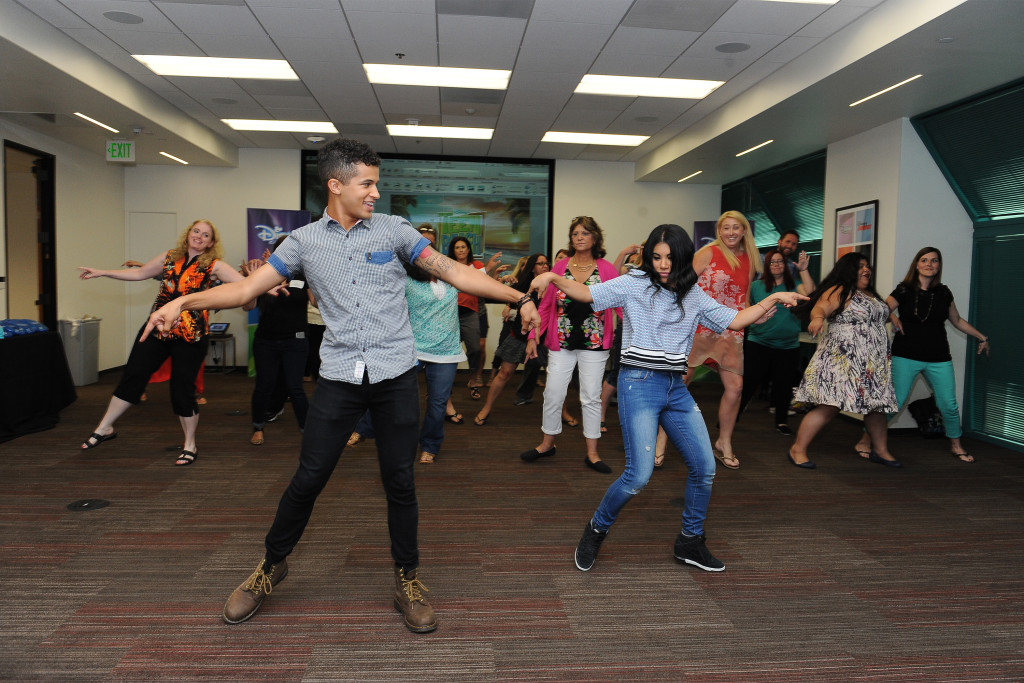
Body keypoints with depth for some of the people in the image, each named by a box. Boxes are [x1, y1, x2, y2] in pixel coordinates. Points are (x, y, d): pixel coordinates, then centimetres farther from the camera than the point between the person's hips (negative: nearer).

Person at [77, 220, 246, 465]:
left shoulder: (213, 266, -3)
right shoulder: (170, 258, 10)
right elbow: (139, 274, 22)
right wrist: (101, 273, 22)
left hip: (190, 335, -4)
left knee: (182, 389, 0)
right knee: (132, 376, 6)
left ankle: (189, 445, 17)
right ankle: (104, 428, 25)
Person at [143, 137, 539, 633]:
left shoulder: (393, 230, 5)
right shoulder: (304, 241, 7)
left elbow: (454, 272, 1)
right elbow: (249, 287, 3)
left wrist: (518, 298, -4)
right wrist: (184, 301, -13)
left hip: (396, 374, 0)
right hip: (339, 377, 0)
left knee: (400, 482, 6)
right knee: (307, 480, 5)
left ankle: (407, 580, 24)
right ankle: (272, 566, 31)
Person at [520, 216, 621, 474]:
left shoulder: (606, 270, -3)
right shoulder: (560, 267, 3)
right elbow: (546, 305, 7)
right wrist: (533, 336, 3)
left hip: (594, 344, -2)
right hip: (561, 343, 2)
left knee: (591, 397, 6)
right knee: (553, 394, 6)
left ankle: (592, 453, 18)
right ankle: (548, 443, 26)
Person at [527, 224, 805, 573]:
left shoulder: (694, 296, 12)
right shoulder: (634, 284, 0)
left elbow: (735, 321, 15)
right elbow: (588, 294, -6)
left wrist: (773, 299, 8)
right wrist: (554, 278, -22)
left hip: (676, 388, 6)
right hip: (639, 384, -6)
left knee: (705, 467, 7)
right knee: (639, 475, -14)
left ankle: (690, 542, 27)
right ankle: (596, 530, 12)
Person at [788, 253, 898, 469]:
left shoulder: (870, 294, 18)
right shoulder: (840, 291, -8)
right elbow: (820, 307, -27)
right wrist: (818, 317, -46)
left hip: (872, 363, 9)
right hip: (842, 360, -9)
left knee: (877, 405, 12)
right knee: (830, 406, -13)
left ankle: (881, 451, 29)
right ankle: (798, 449, -6)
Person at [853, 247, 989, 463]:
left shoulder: (943, 293, 9)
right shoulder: (904, 290, -2)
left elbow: (957, 320, 22)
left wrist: (981, 337, 23)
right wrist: (892, 318, -26)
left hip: (939, 359, 4)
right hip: (906, 357, -4)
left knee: (949, 405, 4)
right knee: (895, 402, -8)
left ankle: (956, 445, 27)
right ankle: (866, 440, 4)